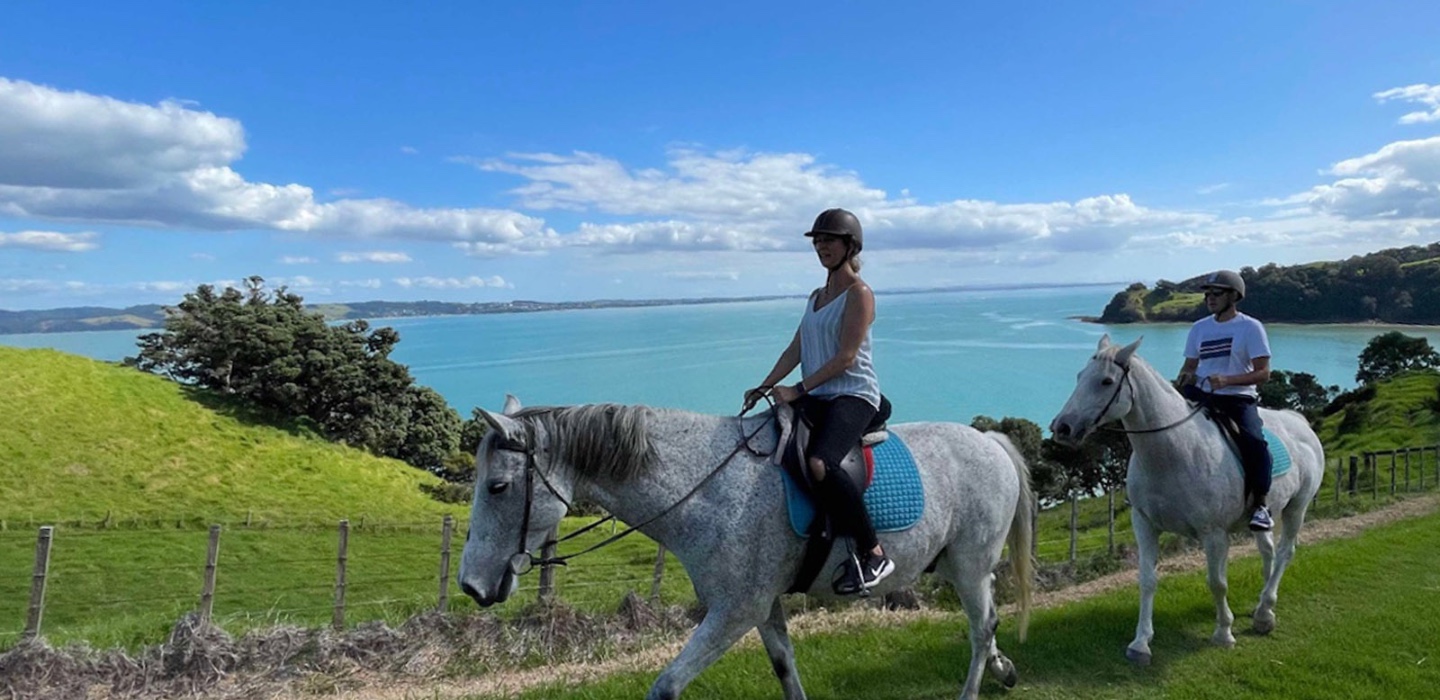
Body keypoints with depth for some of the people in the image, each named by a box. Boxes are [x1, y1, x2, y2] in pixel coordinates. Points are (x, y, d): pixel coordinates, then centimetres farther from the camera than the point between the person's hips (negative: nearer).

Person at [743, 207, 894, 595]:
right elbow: (795, 350, 17)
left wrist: (798, 389, -18)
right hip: (816, 399, 8)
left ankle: (874, 552, -17)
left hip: (854, 395, -8)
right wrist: (765, 387, 4)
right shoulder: (816, 296, 21)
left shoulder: (859, 294, -4)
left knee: (818, 464, -33)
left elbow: (846, 358, -13)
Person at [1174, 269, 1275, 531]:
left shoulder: (1251, 327, -2)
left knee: (1254, 442, -28)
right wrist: (1183, 377, -5)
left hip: (1238, 398, -5)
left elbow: (1263, 373, -7)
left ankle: (1260, 506, -12)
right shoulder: (1199, 328, 12)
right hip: (1201, 395, 5)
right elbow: (1189, 365, 19)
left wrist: (1227, 380, -23)